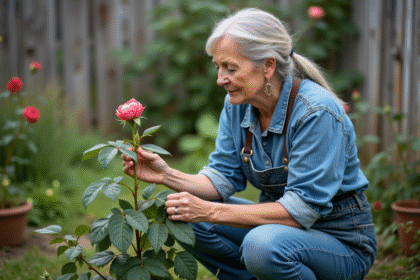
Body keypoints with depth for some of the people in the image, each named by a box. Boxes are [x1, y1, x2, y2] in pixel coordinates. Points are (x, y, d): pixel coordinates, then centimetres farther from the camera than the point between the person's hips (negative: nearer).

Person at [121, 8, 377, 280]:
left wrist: (210, 211, -31)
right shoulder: (237, 105, -3)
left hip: (341, 239, -6)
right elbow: (223, 178, -1)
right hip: (280, 224, 7)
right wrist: (167, 175, -19)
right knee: (184, 215, -9)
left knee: (264, 245, -36)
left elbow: (301, 209, -28)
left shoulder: (317, 112, -25)